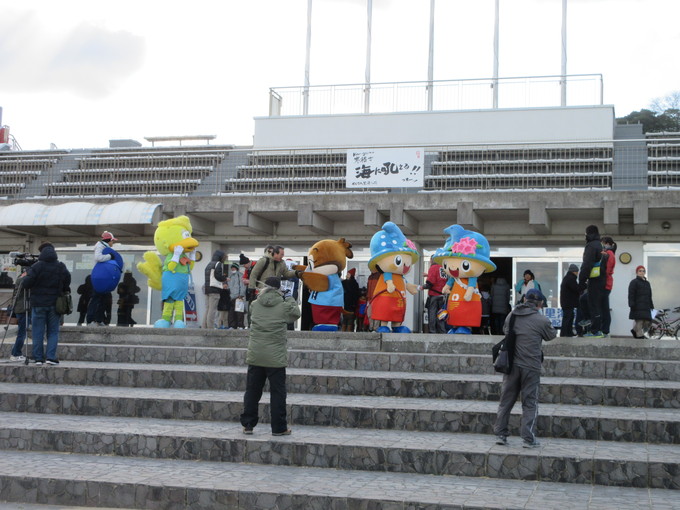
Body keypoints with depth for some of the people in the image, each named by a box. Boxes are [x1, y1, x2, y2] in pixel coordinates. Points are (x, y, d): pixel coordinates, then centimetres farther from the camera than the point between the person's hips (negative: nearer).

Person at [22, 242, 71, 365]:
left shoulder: (36, 267, -9)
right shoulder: (61, 267, -1)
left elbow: (26, 284, -11)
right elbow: (67, 282, 3)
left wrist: (25, 277, 10)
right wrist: (62, 292, 20)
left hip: (38, 304, -1)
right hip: (55, 304, 2)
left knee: (38, 332, 5)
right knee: (53, 331, 7)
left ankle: (38, 358, 5)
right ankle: (51, 357, -2)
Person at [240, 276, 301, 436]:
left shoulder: (255, 304, 1)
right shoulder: (284, 306, -6)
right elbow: (296, 314, 11)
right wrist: (291, 300, 29)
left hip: (255, 355, 3)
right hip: (275, 357, -3)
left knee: (252, 390, 12)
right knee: (277, 392, 4)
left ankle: (247, 424, 16)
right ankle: (279, 427, 7)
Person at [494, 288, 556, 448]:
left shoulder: (511, 315, 4)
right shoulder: (542, 320, -11)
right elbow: (551, 336, 6)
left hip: (511, 364, 4)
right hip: (531, 366, -4)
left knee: (506, 399, 12)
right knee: (530, 402, 4)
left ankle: (500, 434, 15)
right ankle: (529, 438, 3)